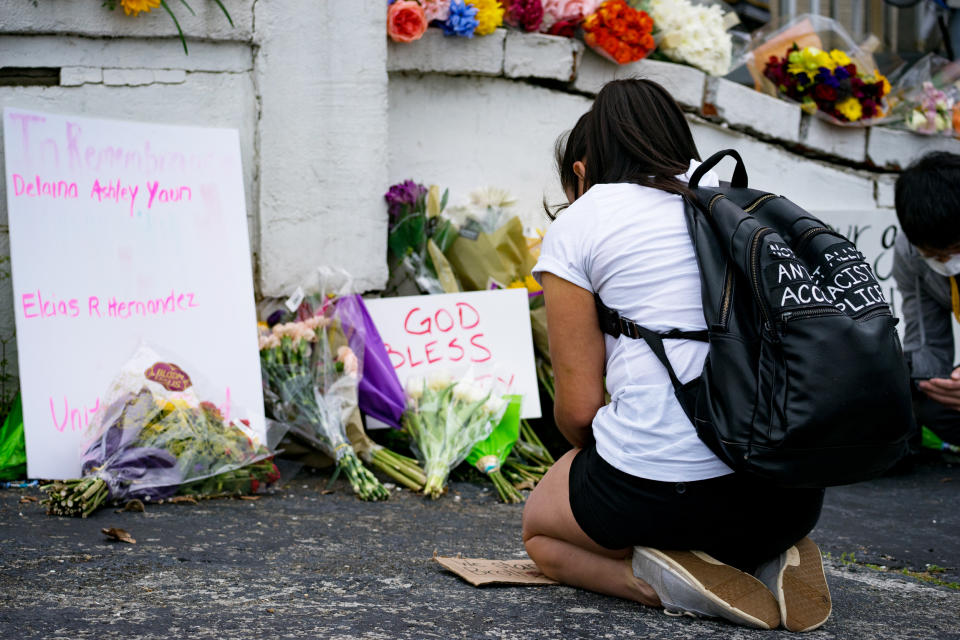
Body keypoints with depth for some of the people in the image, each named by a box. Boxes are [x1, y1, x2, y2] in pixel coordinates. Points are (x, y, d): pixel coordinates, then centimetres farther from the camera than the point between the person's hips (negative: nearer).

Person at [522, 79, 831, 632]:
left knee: (541, 530, 27)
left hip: (659, 492, -5)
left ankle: (664, 580, -2)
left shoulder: (577, 226, 3)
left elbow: (578, 407, -1)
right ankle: (765, 560, 7)